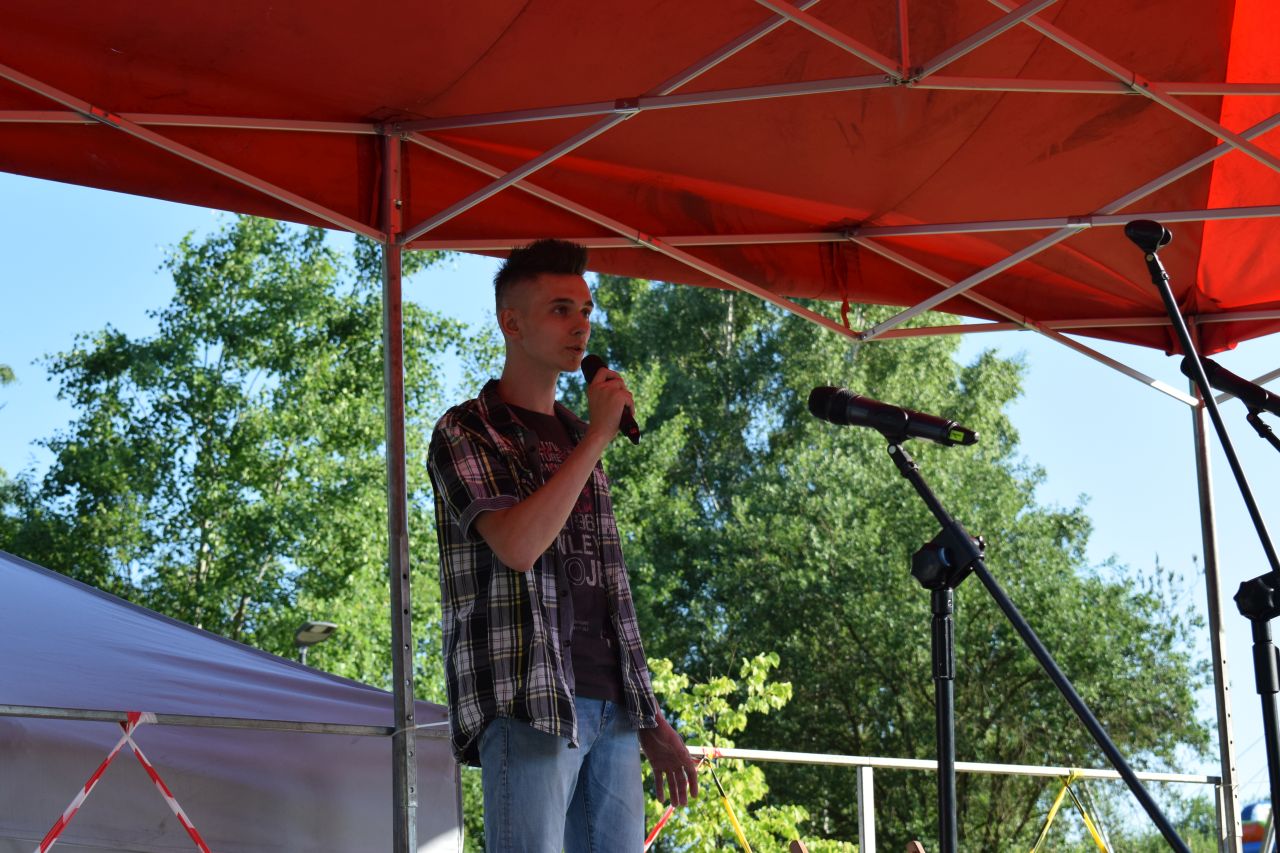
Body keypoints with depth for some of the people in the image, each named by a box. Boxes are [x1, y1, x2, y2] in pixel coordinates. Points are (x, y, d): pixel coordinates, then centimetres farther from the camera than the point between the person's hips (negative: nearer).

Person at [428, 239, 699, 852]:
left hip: (609, 708, 7)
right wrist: (598, 437, -10)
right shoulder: (465, 433, 0)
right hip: (527, 708, -7)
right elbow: (518, 547, -18)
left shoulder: (574, 438, 21)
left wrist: (649, 719, 19)